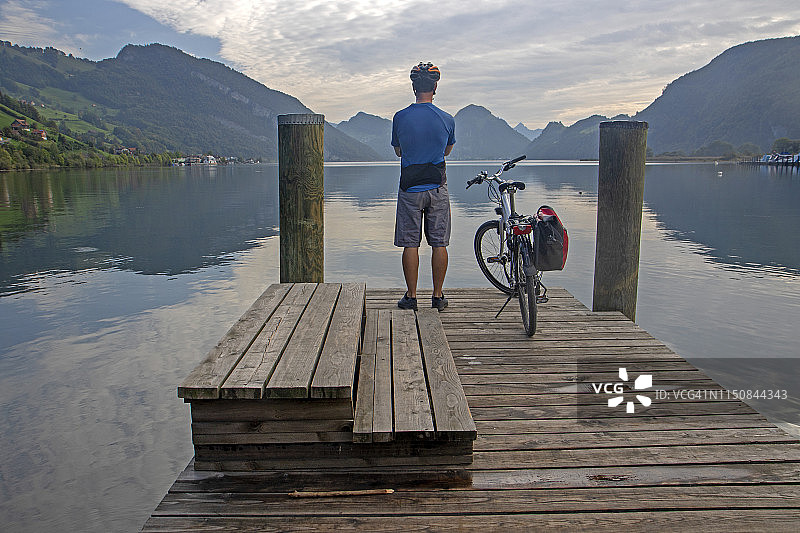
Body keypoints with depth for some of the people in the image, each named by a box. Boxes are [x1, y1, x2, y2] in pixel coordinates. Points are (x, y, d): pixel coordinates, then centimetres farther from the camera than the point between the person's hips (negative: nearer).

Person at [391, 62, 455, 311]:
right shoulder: (447, 120, -3)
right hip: (437, 188, 1)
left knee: (410, 244, 5)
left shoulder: (400, 118, -6)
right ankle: (438, 296, 12)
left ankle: (411, 296, 9)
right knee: (439, 244, 7)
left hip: (410, 189, -1)